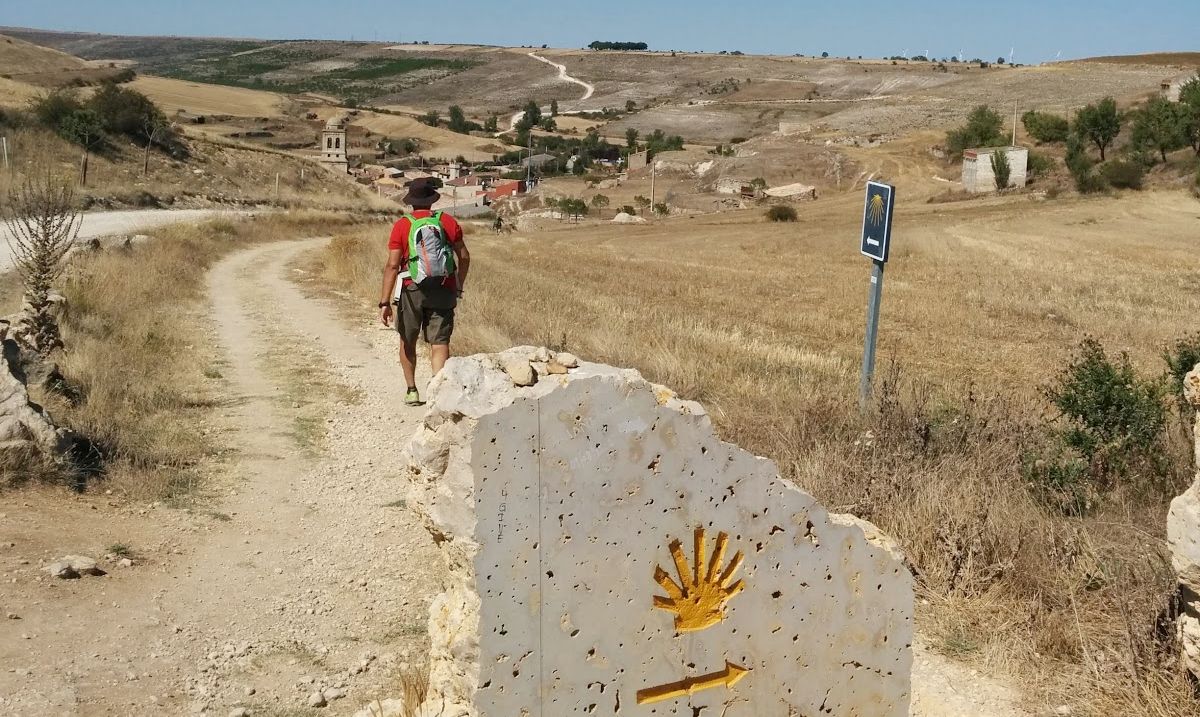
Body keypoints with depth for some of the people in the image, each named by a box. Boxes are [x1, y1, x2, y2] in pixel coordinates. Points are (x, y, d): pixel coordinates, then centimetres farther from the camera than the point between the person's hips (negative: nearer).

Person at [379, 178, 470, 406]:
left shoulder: (402, 226, -6)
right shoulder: (448, 222, 1)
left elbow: (392, 265, -10)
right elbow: (464, 257, 5)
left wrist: (384, 303, -10)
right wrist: (459, 286, 19)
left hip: (411, 291, -1)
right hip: (443, 291, 1)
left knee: (407, 342, 18)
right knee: (439, 344, 1)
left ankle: (412, 390, 26)